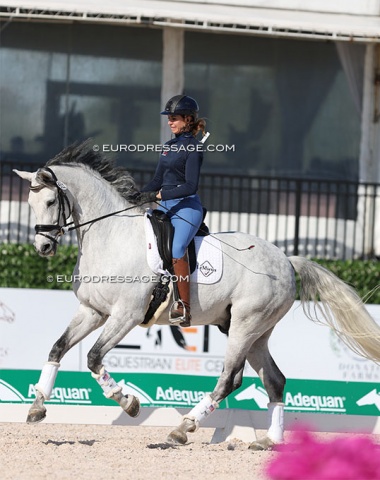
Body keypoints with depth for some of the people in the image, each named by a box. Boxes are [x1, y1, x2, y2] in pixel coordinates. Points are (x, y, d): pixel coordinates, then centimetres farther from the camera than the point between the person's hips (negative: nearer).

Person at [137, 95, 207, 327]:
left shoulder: (193, 148, -7)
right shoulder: (169, 146, 17)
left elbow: (190, 186, -15)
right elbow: (158, 180, 21)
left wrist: (159, 195, -19)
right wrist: (139, 196, 6)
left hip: (187, 207, -9)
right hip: (166, 208, 9)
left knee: (177, 250, -26)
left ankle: (185, 307, -25)